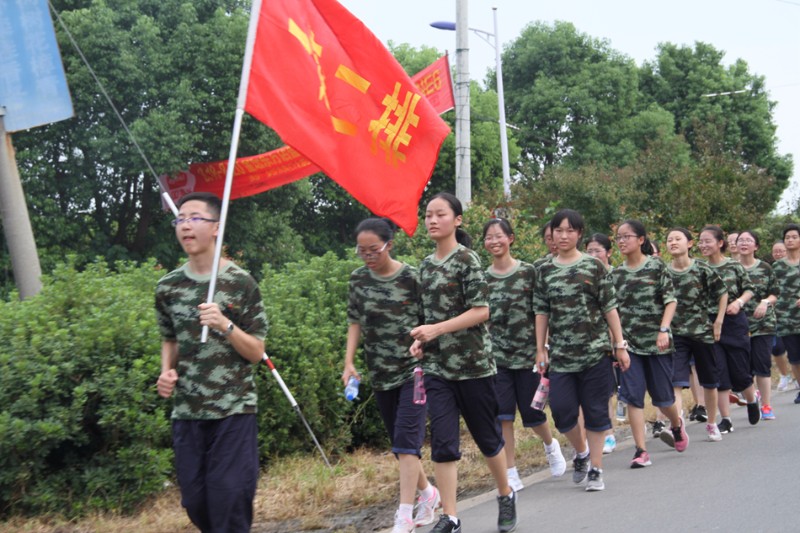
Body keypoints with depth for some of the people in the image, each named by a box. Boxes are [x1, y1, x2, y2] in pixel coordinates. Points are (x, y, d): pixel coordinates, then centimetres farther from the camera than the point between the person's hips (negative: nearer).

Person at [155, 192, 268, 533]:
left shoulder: (240, 283, -5)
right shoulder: (167, 287, 5)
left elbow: (256, 352, -3)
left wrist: (225, 325, -20)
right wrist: (167, 371, 0)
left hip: (234, 409, -4)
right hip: (186, 412, 4)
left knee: (230, 499, -6)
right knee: (195, 501, 8)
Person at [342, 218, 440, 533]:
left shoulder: (411, 278, -9)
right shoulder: (359, 279, 4)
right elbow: (355, 322, 10)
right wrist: (349, 362, 0)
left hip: (414, 370, -5)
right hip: (380, 374, 5)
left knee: (406, 440, -13)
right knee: (399, 444, 12)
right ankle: (428, 493, 32)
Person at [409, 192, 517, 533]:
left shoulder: (467, 259, -8)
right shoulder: (426, 265, 10)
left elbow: (481, 311, -14)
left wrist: (438, 329, -21)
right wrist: (421, 339, 1)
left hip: (472, 364, -5)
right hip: (436, 367, 5)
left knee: (486, 436, 9)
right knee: (442, 441, -3)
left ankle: (506, 496, 31)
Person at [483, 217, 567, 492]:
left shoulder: (529, 271, -2)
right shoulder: (482, 278, 5)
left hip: (527, 353, -2)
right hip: (496, 355, 2)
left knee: (531, 412, 6)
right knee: (502, 415, -4)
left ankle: (551, 445, 39)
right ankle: (511, 475, 3)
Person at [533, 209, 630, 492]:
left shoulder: (593, 266, 0)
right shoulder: (544, 271, 6)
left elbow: (610, 308, 0)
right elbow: (541, 312, 9)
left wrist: (620, 345, -1)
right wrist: (540, 348, 5)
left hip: (595, 350, -2)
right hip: (560, 354, 2)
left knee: (595, 411, 3)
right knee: (561, 410, -3)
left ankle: (595, 469, 14)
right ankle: (581, 452, 25)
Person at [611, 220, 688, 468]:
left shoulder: (656, 266, -3)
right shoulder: (616, 274, 6)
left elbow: (671, 300, -6)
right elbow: (612, 310, 9)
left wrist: (663, 330, -18)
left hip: (656, 341, -2)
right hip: (629, 342, 2)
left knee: (662, 395, 6)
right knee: (633, 395, -6)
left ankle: (677, 425, 39)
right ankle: (641, 450, -3)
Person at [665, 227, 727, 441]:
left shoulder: (702, 270, -6)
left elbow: (723, 293, 4)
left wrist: (718, 321, 0)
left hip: (702, 331, 0)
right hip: (675, 334, 0)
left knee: (709, 382, 13)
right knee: (675, 382, -15)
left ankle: (712, 424, 31)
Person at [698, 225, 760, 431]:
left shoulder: (734, 266, -3)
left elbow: (749, 289, 1)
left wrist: (739, 302, -15)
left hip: (734, 322, -1)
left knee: (740, 371, 5)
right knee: (719, 373, -1)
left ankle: (752, 401, 37)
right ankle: (726, 420, 6)